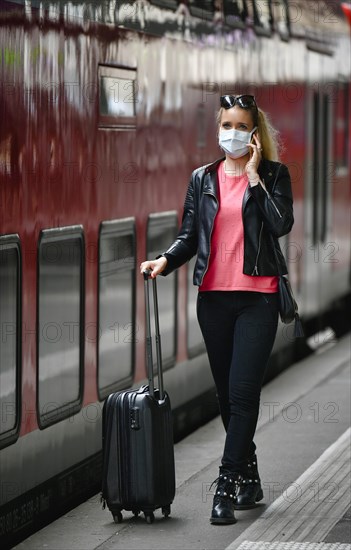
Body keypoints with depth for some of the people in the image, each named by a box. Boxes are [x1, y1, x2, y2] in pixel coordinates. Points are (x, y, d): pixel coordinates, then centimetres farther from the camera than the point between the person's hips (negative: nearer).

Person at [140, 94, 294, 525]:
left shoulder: (273, 174, 1)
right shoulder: (203, 178, 11)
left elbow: (281, 224, -14)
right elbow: (189, 236, 10)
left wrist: (254, 175, -11)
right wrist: (164, 261, -9)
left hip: (257, 295, -4)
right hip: (214, 295, 4)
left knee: (242, 391, -12)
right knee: (227, 393, 9)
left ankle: (226, 489, -12)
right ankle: (249, 479, 22)